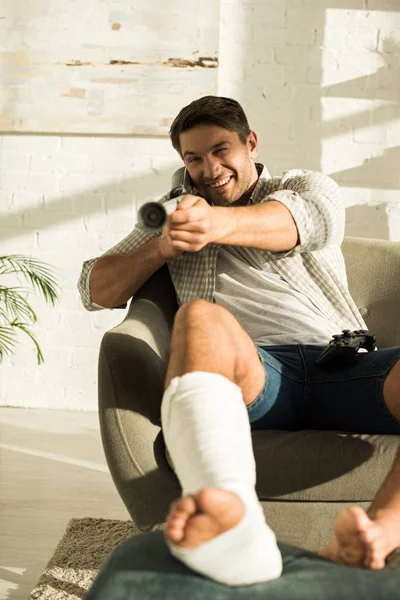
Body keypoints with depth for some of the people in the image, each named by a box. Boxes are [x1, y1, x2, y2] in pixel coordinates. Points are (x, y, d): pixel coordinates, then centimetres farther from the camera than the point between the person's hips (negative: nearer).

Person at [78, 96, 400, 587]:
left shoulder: (307, 187, 23)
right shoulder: (172, 213, 29)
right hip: (255, 370, 0)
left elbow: (305, 220, -5)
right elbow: (94, 291, 26)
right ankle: (228, 518, -63)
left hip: (344, 366, 1)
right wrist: (164, 246, 5)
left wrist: (219, 223, -28)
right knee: (200, 317, -35)